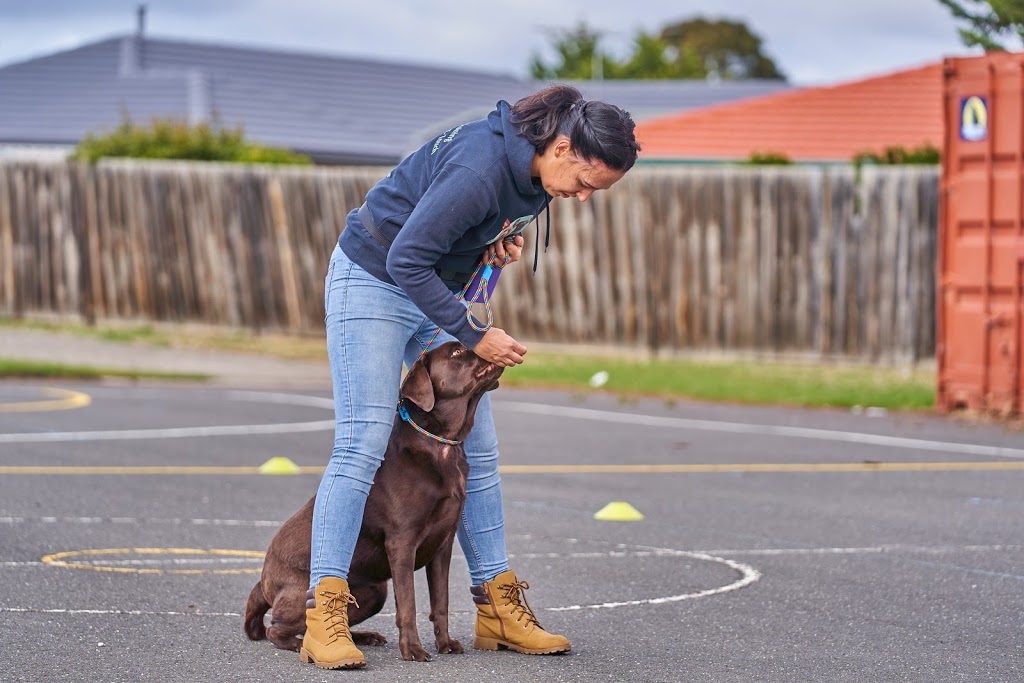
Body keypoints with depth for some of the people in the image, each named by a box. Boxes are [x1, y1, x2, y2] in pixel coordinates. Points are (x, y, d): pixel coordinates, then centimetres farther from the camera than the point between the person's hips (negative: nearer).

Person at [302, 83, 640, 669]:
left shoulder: (535, 168, -7)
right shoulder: (480, 170, -34)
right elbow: (405, 260, -30)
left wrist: (504, 238, -8)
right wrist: (474, 336, -25)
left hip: (437, 290, 8)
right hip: (372, 283, -8)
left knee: (477, 452, 5)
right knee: (363, 445, -15)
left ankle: (497, 607, 10)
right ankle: (325, 615, -16)